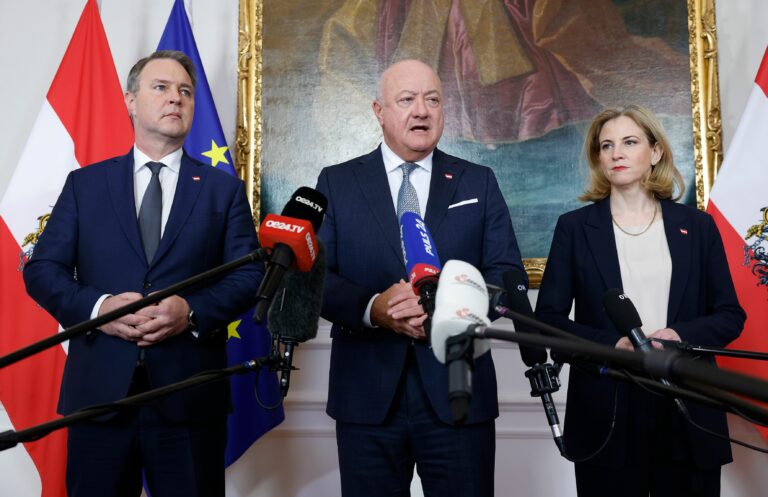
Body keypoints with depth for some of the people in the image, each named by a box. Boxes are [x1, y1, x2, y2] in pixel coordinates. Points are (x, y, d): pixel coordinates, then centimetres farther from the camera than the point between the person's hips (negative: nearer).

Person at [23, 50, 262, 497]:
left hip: (190, 394, 0)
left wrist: (193, 311, -17)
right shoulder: (85, 183, 10)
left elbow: (249, 275, 0)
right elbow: (42, 269, 5)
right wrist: (96, 307, -14)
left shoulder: (224, 188, 7)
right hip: (98, 391, 1)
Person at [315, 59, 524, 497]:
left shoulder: (479, 183, 8)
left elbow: (508, 275, 1)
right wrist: (372, 307, -20)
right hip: (367, 393, 0)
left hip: (459, 391, 1)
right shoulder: (337, 183, 6)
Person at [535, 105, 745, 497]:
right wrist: (613, 344, -16)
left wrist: (681, 335, -13)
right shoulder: (575, 227, 3)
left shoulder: (697, 226, 8)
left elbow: (730, 315, 7)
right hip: (606, 415, -1)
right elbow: (548, 317, -1)